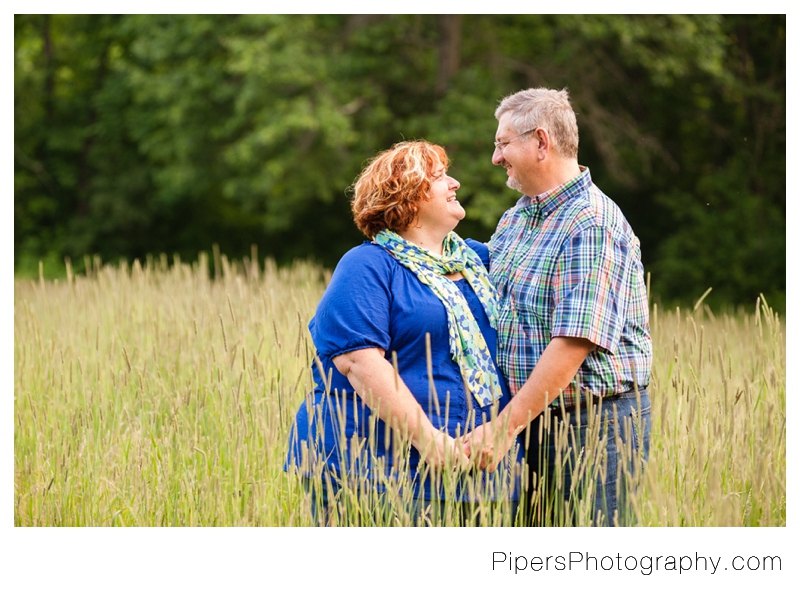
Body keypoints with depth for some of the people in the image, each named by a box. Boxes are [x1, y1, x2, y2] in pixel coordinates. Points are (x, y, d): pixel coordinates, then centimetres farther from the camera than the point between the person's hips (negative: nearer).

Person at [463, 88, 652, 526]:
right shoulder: (516, 217, 14)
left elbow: (574, 344, -23)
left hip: (595, 423, -8)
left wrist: (505, 427, -22)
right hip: (532, 420, 8)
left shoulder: (592, 226, -16)